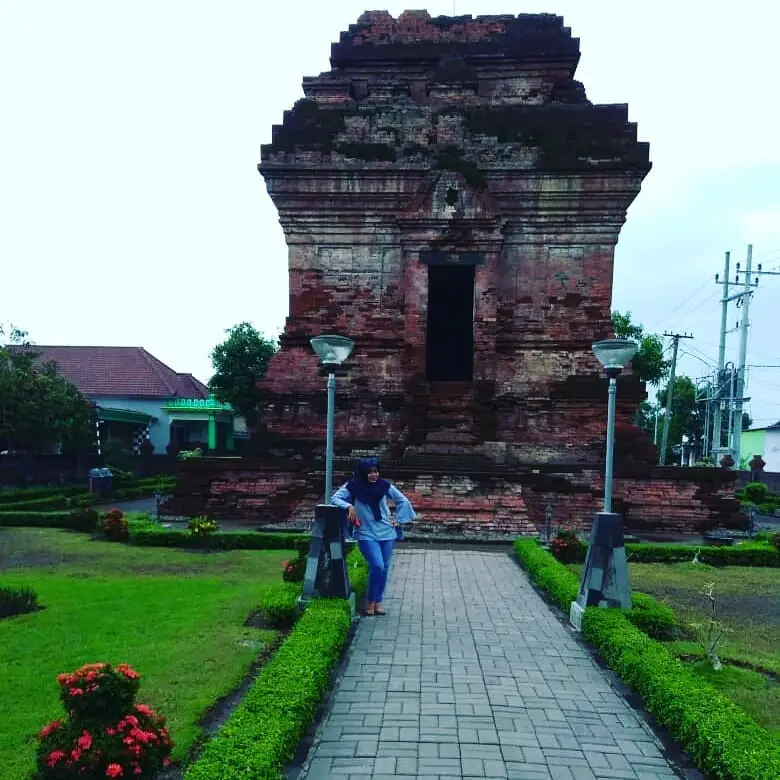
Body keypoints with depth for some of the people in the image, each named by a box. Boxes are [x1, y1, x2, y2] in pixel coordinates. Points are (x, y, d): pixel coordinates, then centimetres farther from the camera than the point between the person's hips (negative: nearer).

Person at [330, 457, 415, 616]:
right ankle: (371, 600, 3)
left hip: (386, 532, 3)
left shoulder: (384, 485, -2)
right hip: (366, 534, -3)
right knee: (377, 566, -17)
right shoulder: (353, 486, -9)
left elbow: (403, 501, 8)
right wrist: (349, 506, -30)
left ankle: (378, 601, 24)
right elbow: (334, 498, -15)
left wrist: (398, 520, 5)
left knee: (384, 568, 8)